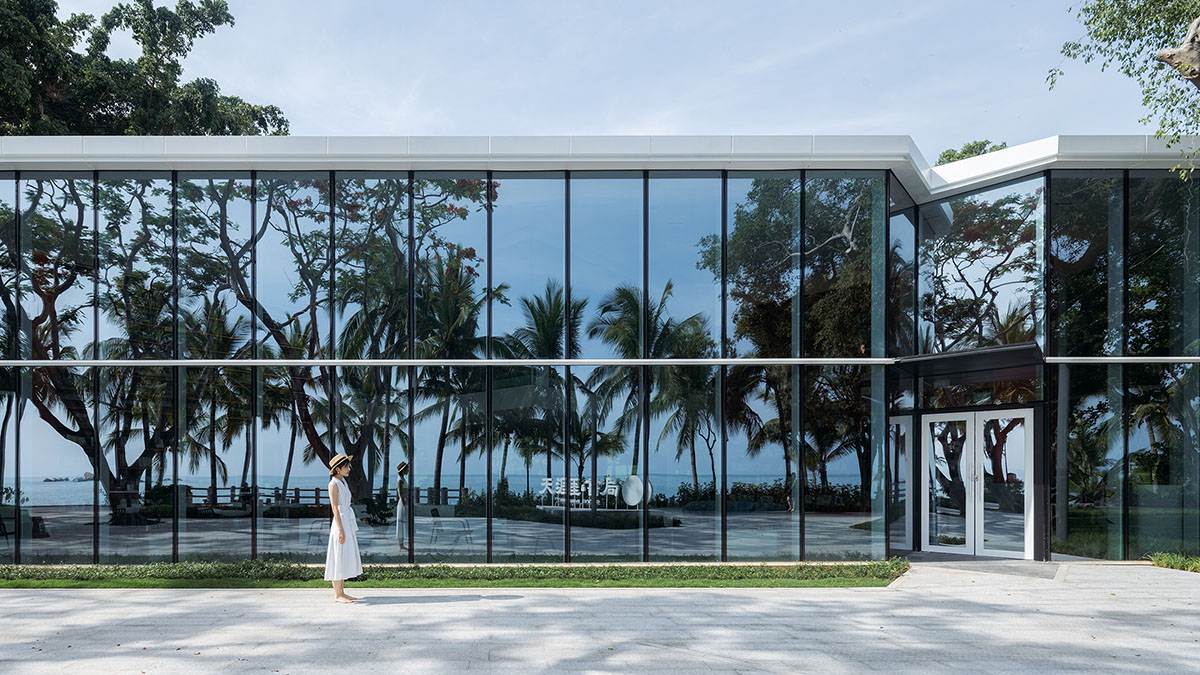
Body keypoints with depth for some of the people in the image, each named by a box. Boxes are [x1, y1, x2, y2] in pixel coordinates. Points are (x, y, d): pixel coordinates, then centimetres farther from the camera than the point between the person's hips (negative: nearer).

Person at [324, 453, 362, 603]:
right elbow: (334, 507, -16)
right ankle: (337, 595, -2)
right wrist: (340, 530, -20)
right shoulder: (334, 484, -11)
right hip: (340, 523, -9)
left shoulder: (343, 483, 15)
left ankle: (341, 592, 16)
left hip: (348, 523, 9)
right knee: (339, 558, -6)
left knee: (346, 559, 11)